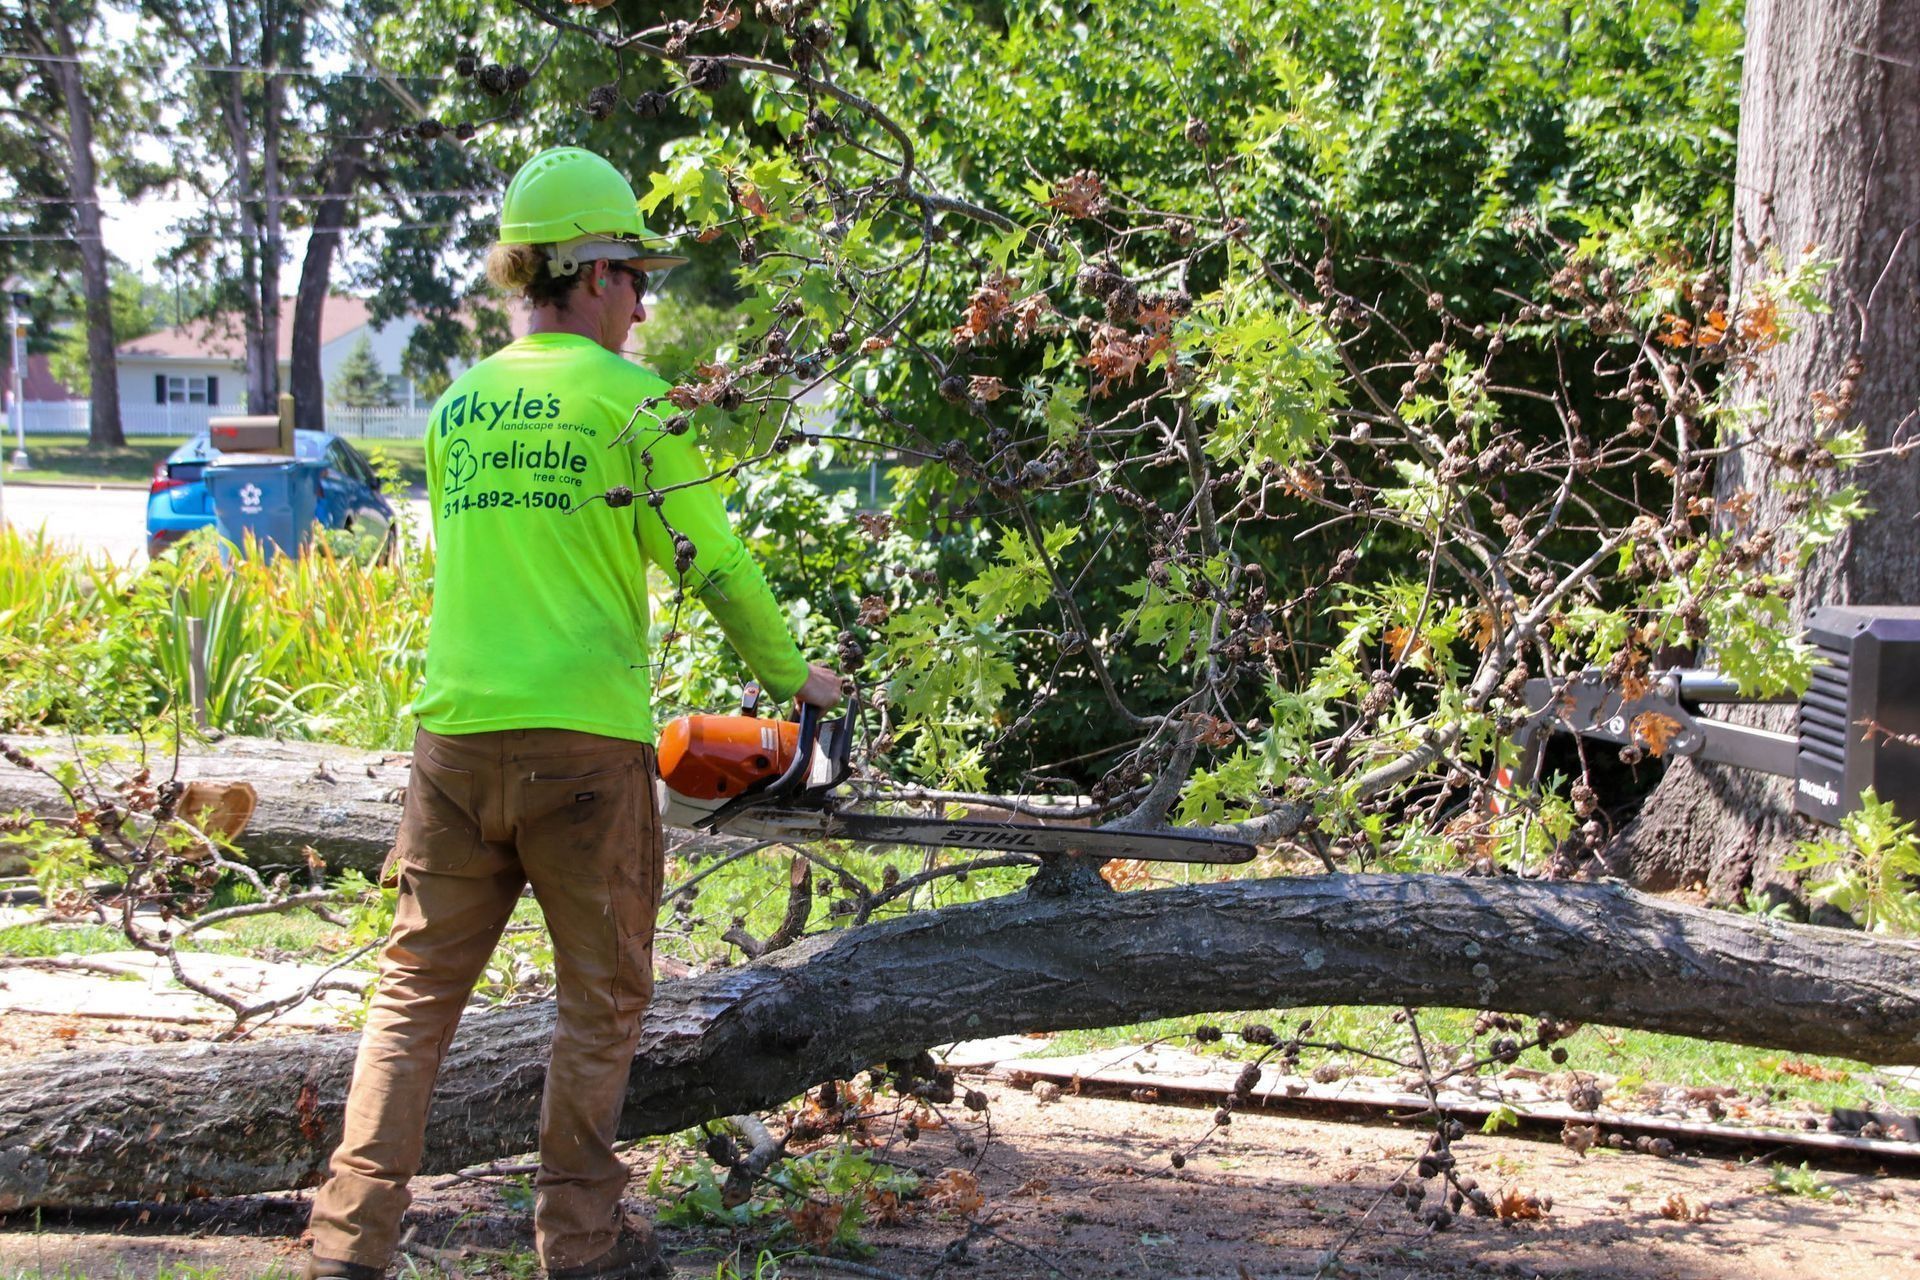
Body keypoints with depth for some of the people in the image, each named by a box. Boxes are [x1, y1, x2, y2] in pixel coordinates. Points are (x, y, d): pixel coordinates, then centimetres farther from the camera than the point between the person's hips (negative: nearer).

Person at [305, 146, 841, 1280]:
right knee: (603, 997, 9)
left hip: (455, 732, 5)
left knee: (418, 990, 11)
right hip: (584, 739, -5)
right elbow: (715, 561, -4)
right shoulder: (630, 399, -5)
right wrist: (792, 675, 11)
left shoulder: (459, 406, 11)